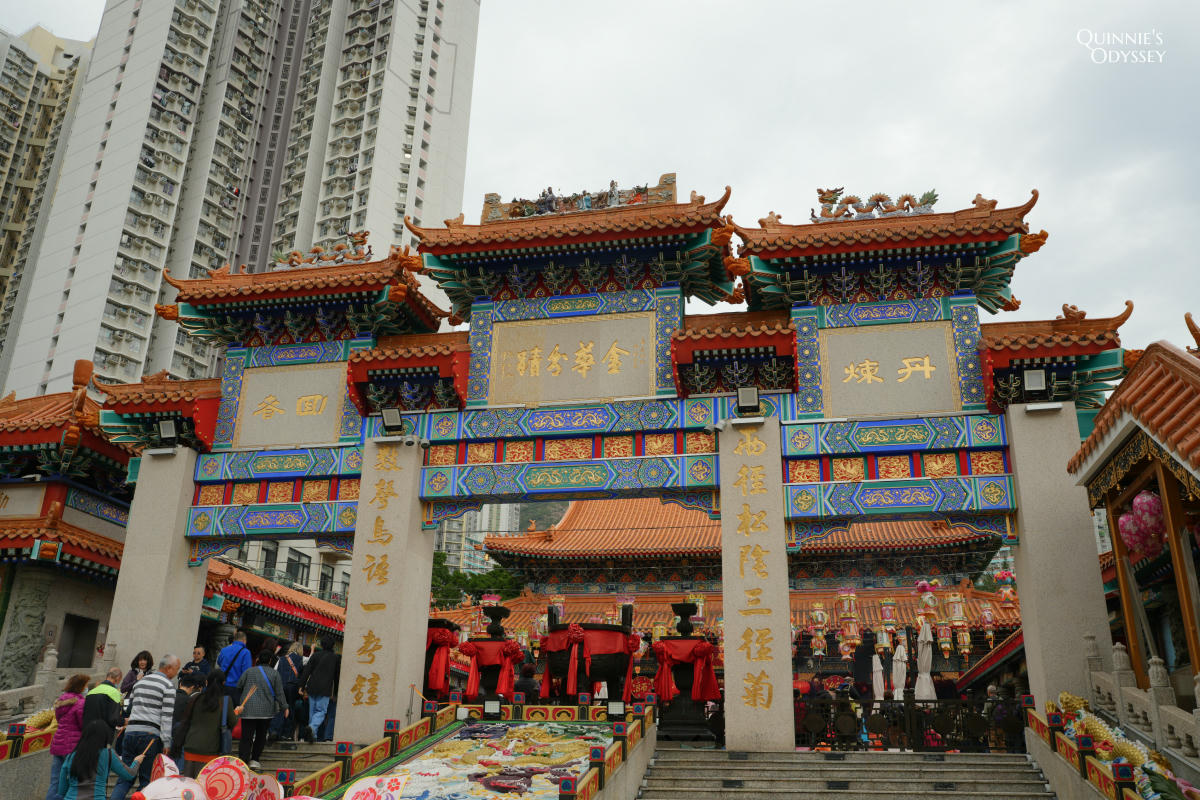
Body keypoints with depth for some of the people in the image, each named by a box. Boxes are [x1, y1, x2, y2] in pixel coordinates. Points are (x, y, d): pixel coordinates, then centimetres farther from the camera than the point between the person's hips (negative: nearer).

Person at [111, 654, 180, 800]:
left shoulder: (139, 682, 18)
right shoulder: (168, 686, -3)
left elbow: (130, 708, 22)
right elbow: (167, 716, -9)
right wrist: (166, 743, -8)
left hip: (130, 732, 5)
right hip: (150, 734, -5)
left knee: (125, 778, 10)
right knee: (147, 779, 2)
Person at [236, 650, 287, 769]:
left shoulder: (248, 672, 2)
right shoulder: (274, 673, 0)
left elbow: (238, 687, 7)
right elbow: (279, 693, 1)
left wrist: (240, 705, 25)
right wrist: (284, 707, 12)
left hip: (248, 710, 0)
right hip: (266, 710, 0)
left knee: (246, 737, 0)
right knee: (261, 736, 15)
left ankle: (242, 761, -10)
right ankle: (254, 760, 15)